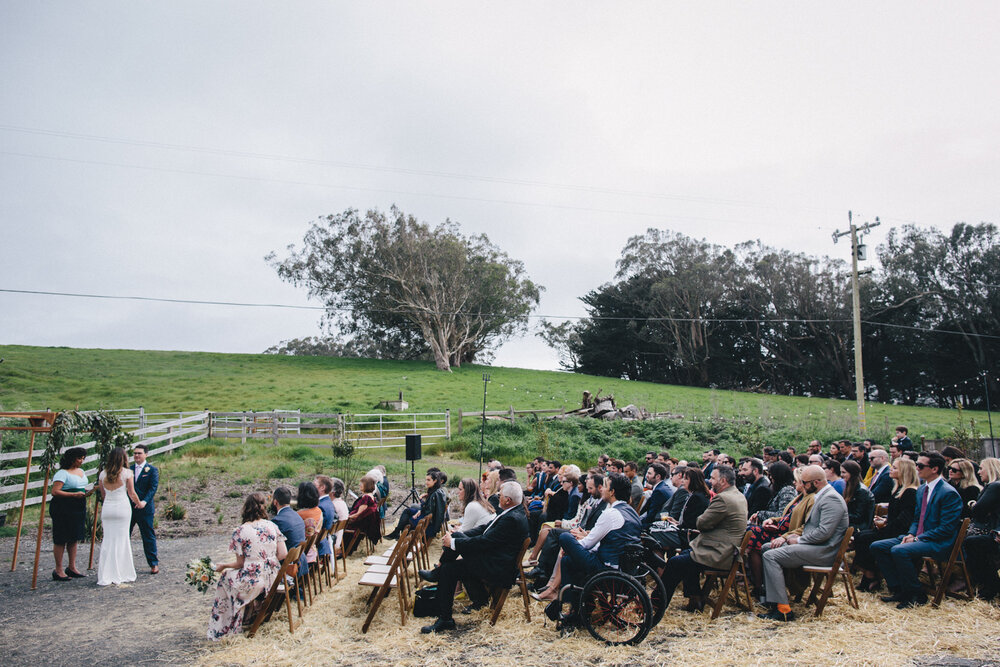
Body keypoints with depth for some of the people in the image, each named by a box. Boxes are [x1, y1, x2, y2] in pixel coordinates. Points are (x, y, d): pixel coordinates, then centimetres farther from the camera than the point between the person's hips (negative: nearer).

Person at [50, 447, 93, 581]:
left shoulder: (81, 471, 16)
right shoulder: (62, 473, -10)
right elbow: (55, 492, -18)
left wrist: (86, 492, 5)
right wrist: (74, 494, -22)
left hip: (78, 509, 8)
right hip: (63, 509, -8)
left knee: (74, 538, 11)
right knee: (61, 539, -3)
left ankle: (72, 567, 18)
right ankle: (58, 570, 4)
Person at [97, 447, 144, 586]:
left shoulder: (103, 474, 6)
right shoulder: (126, 473, -6)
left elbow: (102, 495, 13)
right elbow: (132, 493, -2)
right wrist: (139, 503, 17)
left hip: (107, 508, 4)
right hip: (122, 507, -3)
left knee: (107, 540, 8)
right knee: (121, 540, 4)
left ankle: (105, 576, 7)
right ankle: (120, 574, 8)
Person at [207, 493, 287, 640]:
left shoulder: (240, 531, -12)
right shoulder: (272, 526, -1)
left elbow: (240, 563, -6)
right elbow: (283, 554, -2)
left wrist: (223, 566, 13)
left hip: (253, 580, -5)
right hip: (273, 577, 5)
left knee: (226, 577, 24)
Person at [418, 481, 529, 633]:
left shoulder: (513, 519, -24)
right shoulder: (512, 512, 7)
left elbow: (484, 542, -25)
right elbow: (485, 528, 11)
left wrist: (453, 542, -15)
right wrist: (454, 538, 3)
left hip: (497, 571, -10)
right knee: (449, 569, 4)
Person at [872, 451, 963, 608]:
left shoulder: (949, 493, -14)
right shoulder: (921, 490, 14)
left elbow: (947, 529, -18)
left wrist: (917, 538, -18)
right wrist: (910, 534, 0)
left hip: (938, 543, -9)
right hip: (917, 538, 9)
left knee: (898, 550, -32)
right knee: (877, 547, -4)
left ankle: (917, 595, -14)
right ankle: (898, 590, 0)